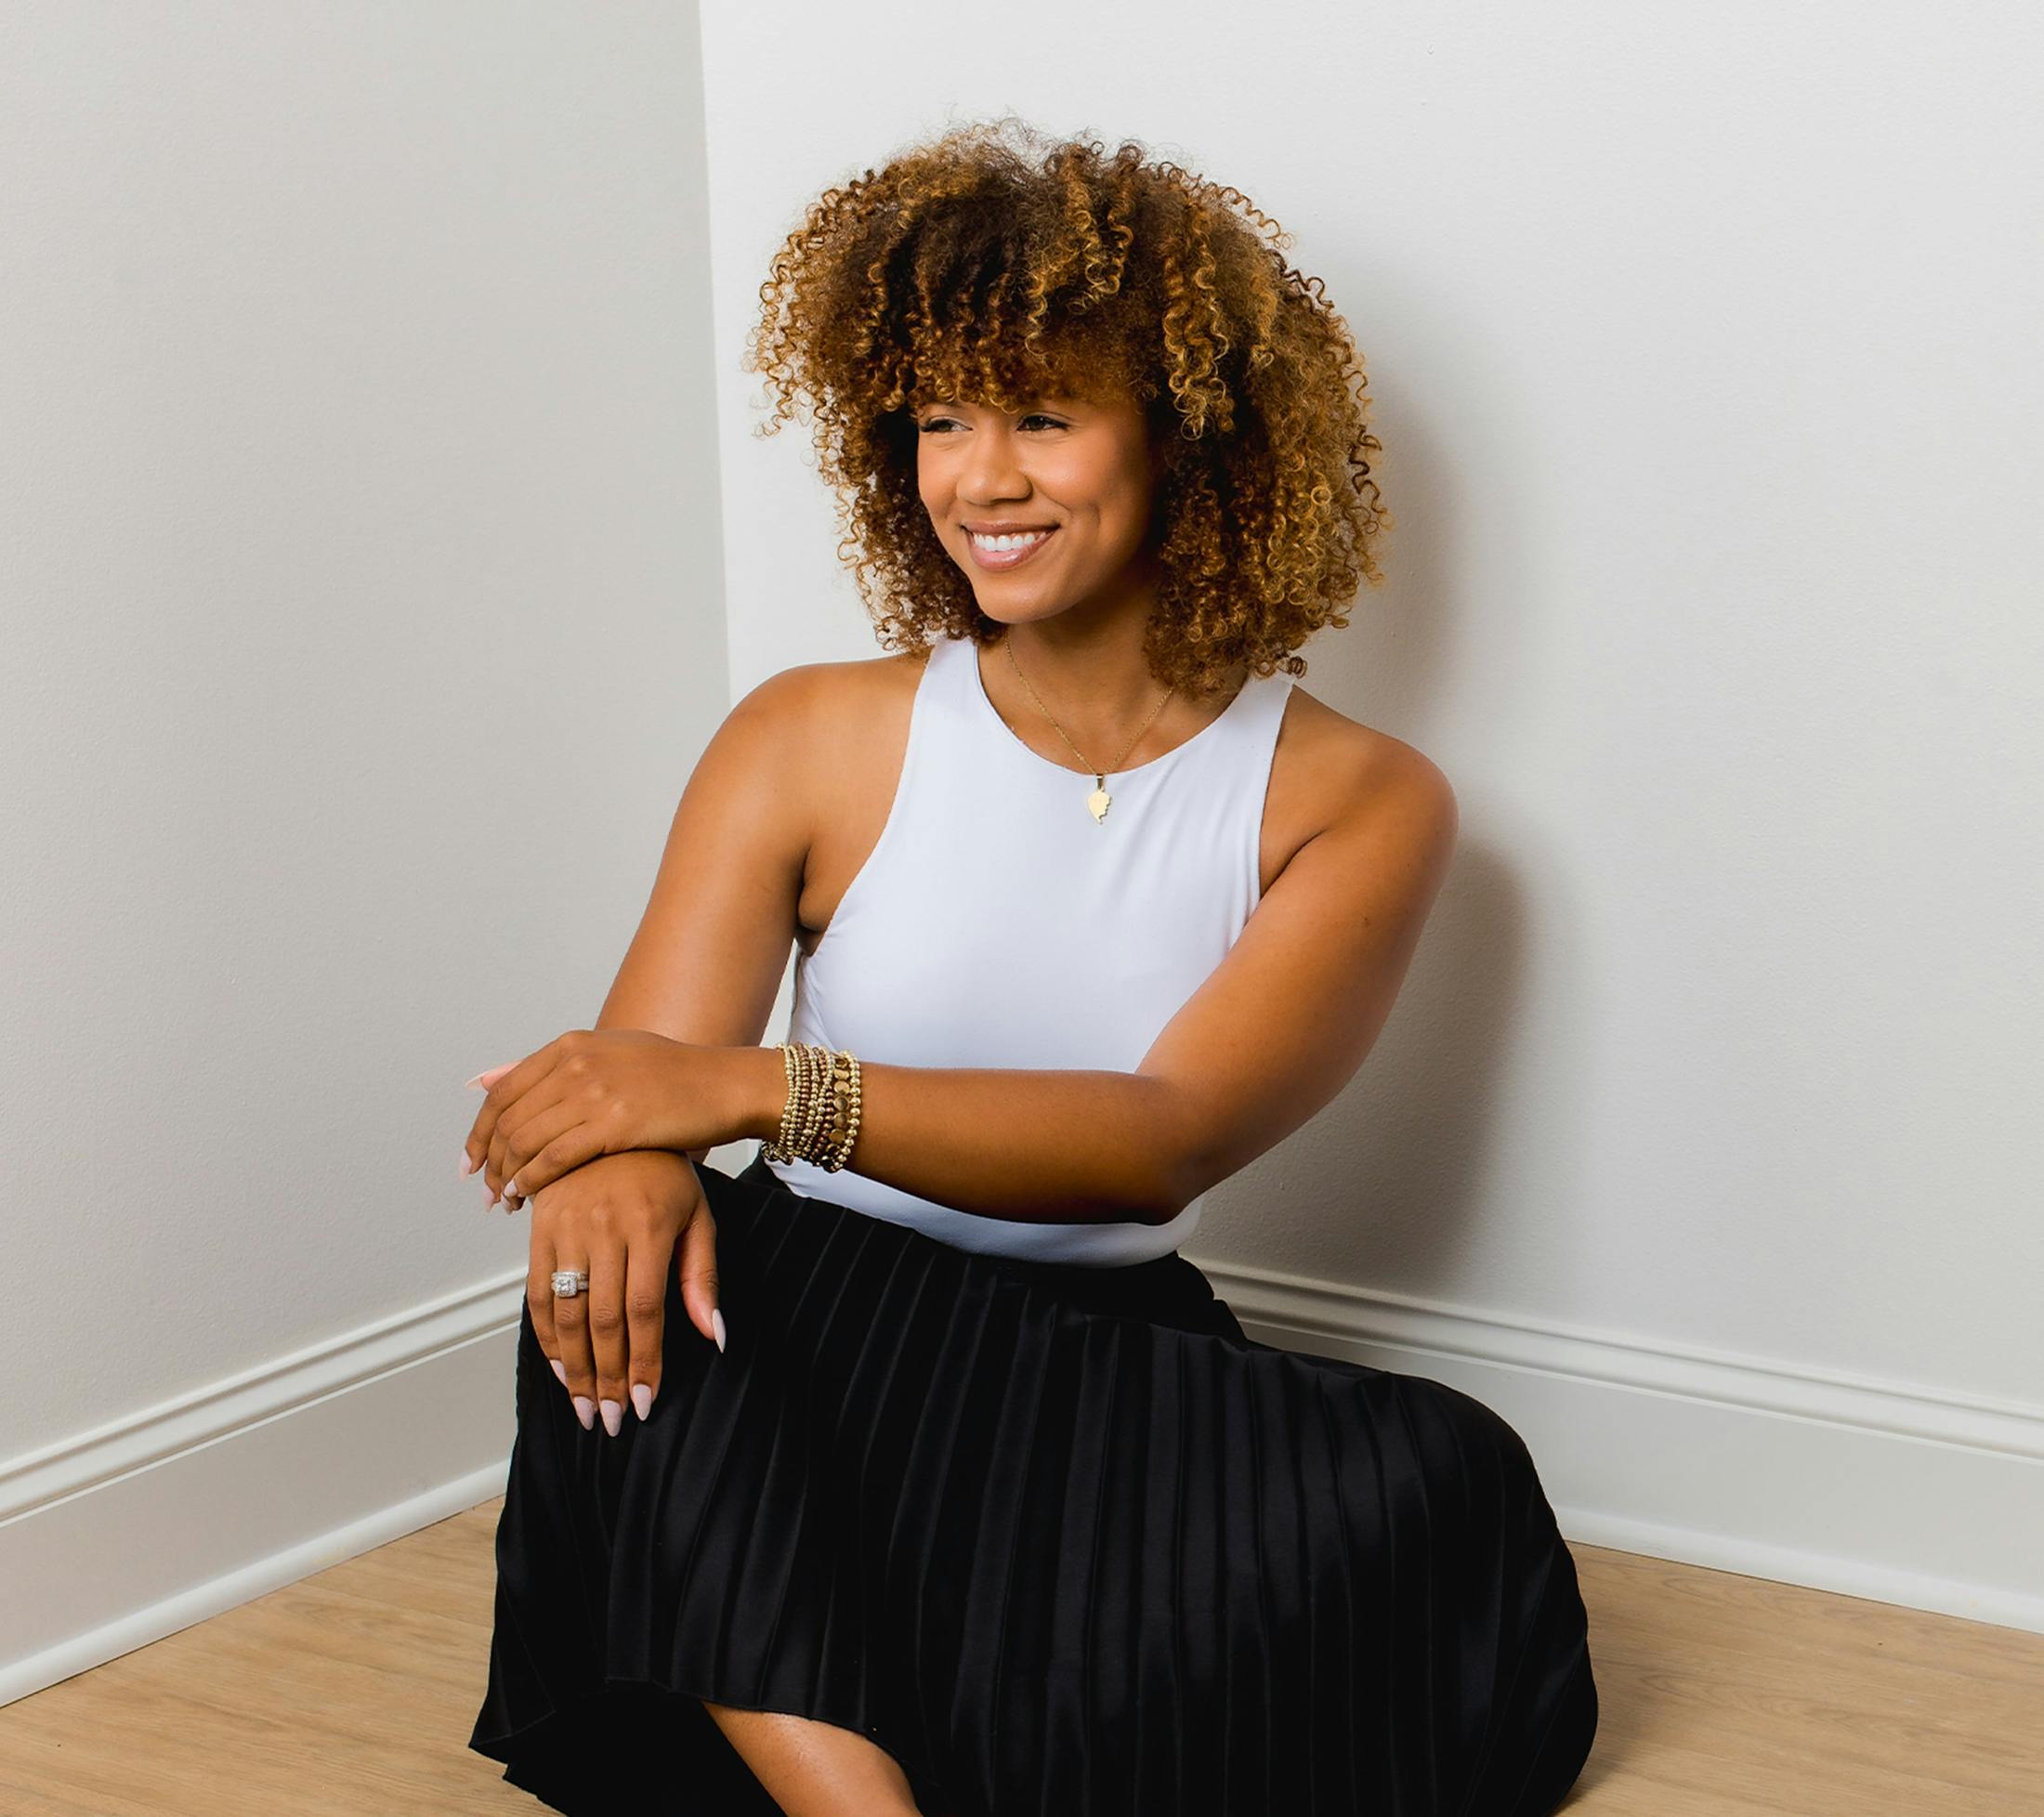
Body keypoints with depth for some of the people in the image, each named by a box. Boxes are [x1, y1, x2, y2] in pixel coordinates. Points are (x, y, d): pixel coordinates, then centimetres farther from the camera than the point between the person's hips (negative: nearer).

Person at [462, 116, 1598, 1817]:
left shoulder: (1355, 803, 1)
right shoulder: (814, 742, 4)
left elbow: (1161, 1143, -15)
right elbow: (639, 1088, -6)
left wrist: (765, 1086, -30)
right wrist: (615, 1160, -34)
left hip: (1110, 1392, 0)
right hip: (811, 1370, 1)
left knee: (1439, 1487, -30)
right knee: (633, 1280, -32)